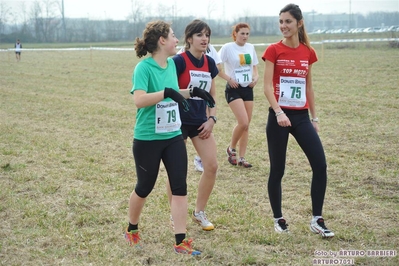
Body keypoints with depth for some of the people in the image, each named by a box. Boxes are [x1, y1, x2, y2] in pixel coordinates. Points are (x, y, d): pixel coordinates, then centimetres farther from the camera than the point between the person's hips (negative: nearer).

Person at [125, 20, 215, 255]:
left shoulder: (171, 64, 5)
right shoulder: (144, 68, -17)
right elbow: (139, 100, -31)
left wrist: (193, 92, 9)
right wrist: (167, 92, -37)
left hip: (173, 137, 6)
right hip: (147, 139, -6)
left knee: (180, 186, 0)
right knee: (145, 187, 10)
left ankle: (181, 241, 5)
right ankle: (132, 230, 35)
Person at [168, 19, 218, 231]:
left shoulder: (209, 63, 5)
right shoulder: (179, 61, -15)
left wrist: (212, 119, 4)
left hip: (200, 122, 6)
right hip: (179, 122, -6)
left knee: (212, 166, 0)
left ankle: (199, 212, 17)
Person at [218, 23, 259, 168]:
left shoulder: (250, 47, 8)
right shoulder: (228, 48, -9)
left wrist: (255, 77, -1)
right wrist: (229, 79, -17)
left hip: (248, 89, 6)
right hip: (233, 89, -6)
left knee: (246, 125, 5)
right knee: (243, 122, -17)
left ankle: (241, 158, 13)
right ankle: (231, 149, 8)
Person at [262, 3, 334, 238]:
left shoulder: (308, 52, 7)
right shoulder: (274, 50, -4)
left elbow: (308, 88, 14)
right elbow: (267, 86, -10)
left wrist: (314, 117, 13)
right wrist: (279, 112, -22)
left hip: (301, 116, 4)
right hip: (279, 116, -4)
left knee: (320, 165, -5)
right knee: (277, 170, 3)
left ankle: (317, 220, 6)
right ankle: (278, 219, 19)